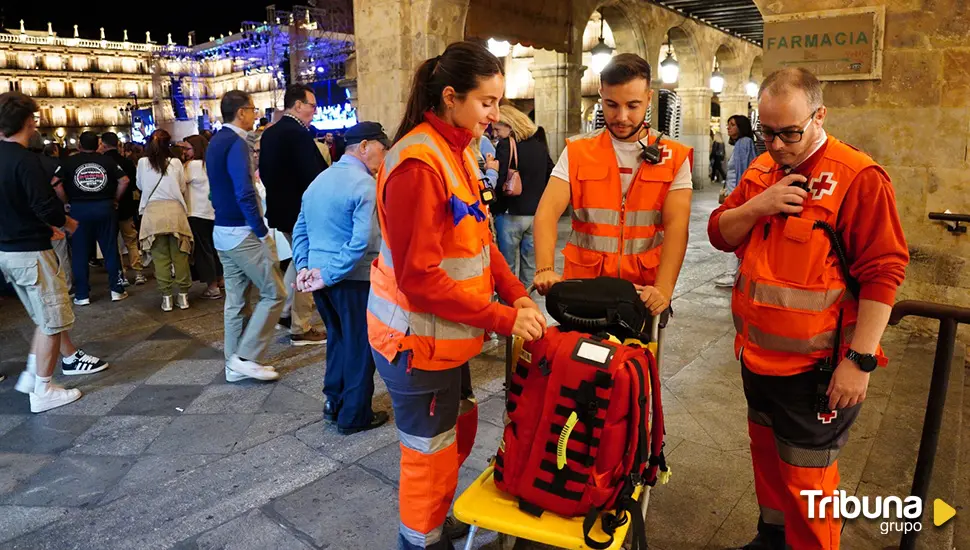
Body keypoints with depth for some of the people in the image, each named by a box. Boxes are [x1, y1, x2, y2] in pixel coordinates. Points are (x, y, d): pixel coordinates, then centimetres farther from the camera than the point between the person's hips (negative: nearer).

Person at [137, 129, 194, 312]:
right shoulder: (176, 162, -1)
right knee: (179, 255, 6)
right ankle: (182, 295, 10)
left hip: (153, 211, 0)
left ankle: (166, 297, 8)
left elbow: (140, 185, 18)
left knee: (160, 256, 5)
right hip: (175, 210, 0)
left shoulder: (143, 162, 2)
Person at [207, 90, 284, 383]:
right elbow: (244, 194, -24)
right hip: (243, 232, -10)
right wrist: (263, 233, -19)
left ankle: (235, 364, 19)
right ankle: (245, 357, 0)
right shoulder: (236, 143, -16)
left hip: (222, 231, 10)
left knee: (235, 299, 13)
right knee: (273, 293, -2)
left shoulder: (215, 142, 14)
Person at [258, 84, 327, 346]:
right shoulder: (299, 134, -20)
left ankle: (285, 313, 30)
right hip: (301, 210, -9)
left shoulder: (269, 133, 9)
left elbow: (264, 171, 14)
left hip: (280, 207, 9)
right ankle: (301, 330, 10)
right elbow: (314, 176, -23)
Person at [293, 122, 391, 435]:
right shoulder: (365, 184, -15)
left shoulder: (319, 180, 12)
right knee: (360, 346, 6)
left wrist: (303, 267, 4)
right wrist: (329, 275, -19)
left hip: (320, 275, 8)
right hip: (353, 279, -8)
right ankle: (354, 416, 17)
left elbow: (300, 230, 12)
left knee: (337, 338, 22)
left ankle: (334, 402, 32)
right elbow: (361, 241, -25)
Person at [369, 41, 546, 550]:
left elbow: (480, 240, 8)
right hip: (418, 338, -9)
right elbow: (419, 278, -26)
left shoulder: (458, 152, 6)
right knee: (430, 451, 9)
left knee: (460, 429, 24)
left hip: (446, 334, 9)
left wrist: (517, 296, -4)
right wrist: (503, 319, -23)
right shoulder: (418, 164, -24)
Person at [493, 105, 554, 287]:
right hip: (537, 214, 6)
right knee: (531, 267, 12)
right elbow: (551, 176, 13)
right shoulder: (539, 144, 8)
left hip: (511, 214, -6)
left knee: (507, 267, 7)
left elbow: (500, 183, -19)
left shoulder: (505, 145, -12)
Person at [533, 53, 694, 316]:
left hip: (644, 294, 0)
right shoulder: (577, 152, 0)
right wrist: (545, 269, -28)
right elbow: (548, 212, -11)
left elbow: (676, 227, -10)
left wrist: (663, 290, -25)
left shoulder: (674, 158, -1)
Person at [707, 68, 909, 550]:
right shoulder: (761, 170, 5)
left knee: (805, 479, 6)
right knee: (766, 453, 23)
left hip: (815, 366, -7)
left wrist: (860, 360, -19)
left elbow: (882, 274, -17)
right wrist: (757, 206, -15)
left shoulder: (859, 178, -16)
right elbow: (719, 234, 4)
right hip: (757, 355, 7)